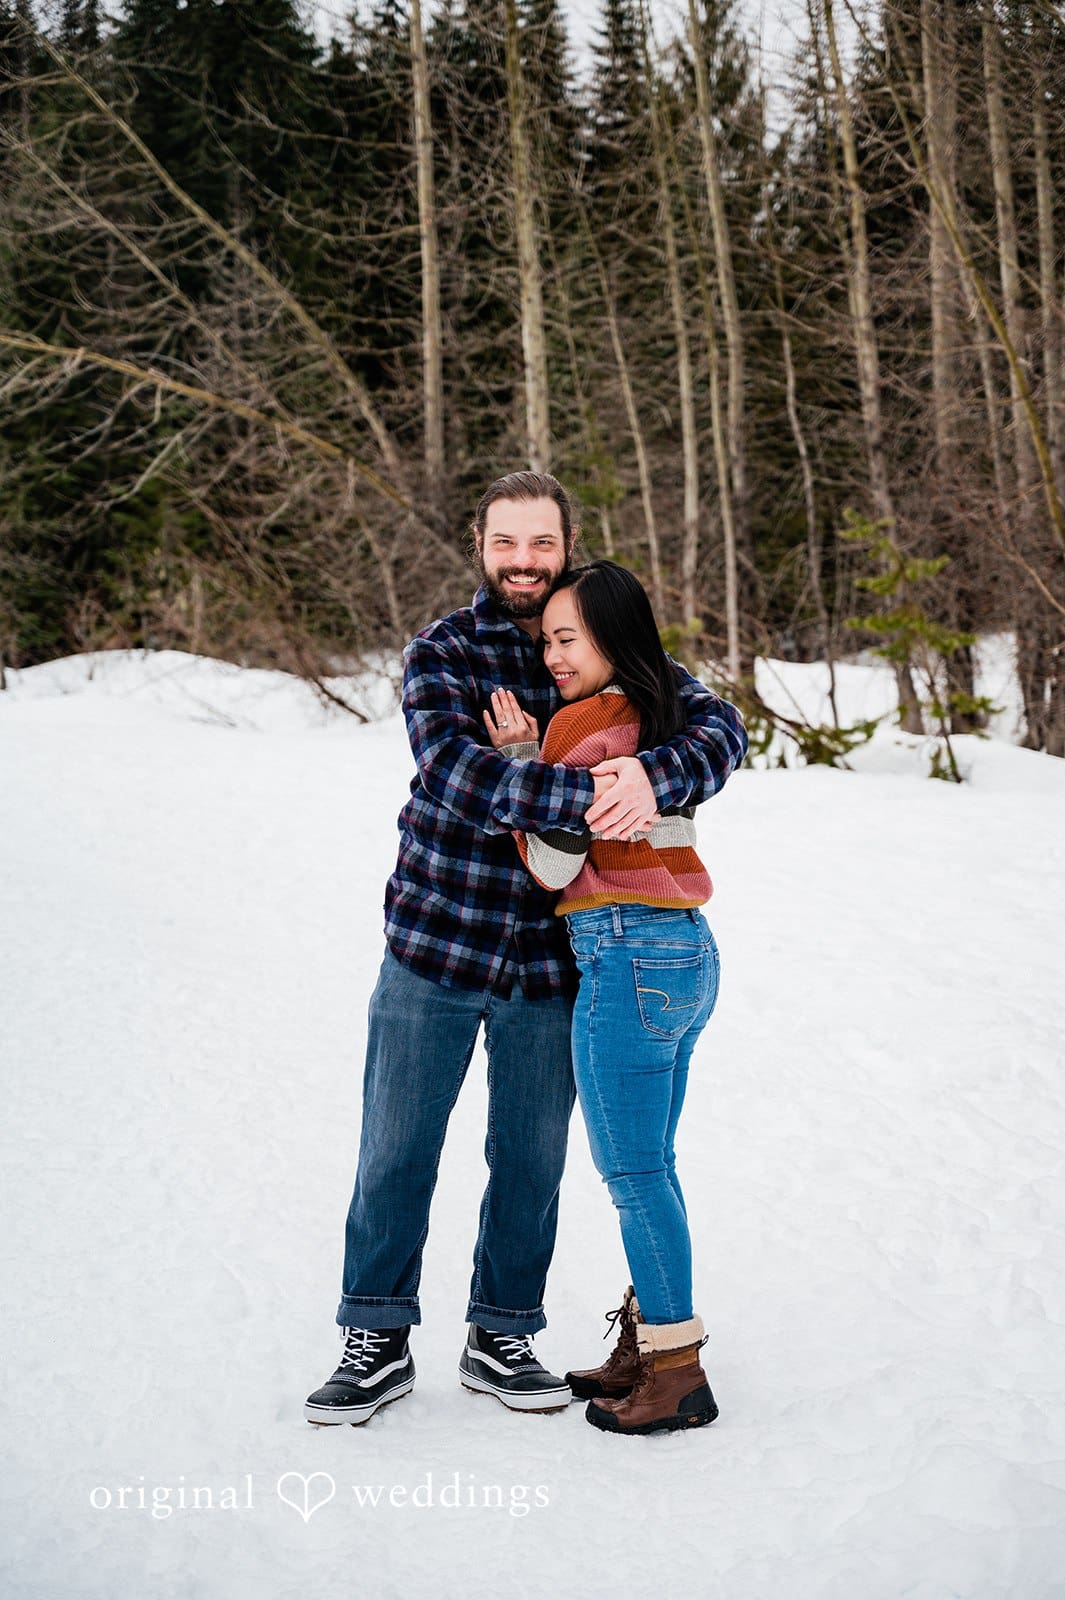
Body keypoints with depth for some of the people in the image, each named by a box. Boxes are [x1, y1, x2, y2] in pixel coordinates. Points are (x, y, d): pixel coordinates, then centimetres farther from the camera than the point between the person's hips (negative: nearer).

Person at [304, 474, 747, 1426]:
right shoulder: (440, 654, -5)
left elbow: (718, 727, -9)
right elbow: (453, 769, -23)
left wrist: (652, 776, -31)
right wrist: (588, 794, -34)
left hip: (552, 959, 2)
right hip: (434, 946, -2)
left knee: (532, 1157, 12)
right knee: (396, 1150, 7)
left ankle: (502, 1337, 30)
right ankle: (378, 1341, 23)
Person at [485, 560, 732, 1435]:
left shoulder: (583, 724, -12)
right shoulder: (658, 717, 13)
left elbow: (550, 867, -8)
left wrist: (519, 761, -4)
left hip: (628, 954, -9)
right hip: (690, 948, 9)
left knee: (634, 1172, -2)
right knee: (651, 1166, 15)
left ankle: (677, 1372, 3)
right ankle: (648, 1347, 23)